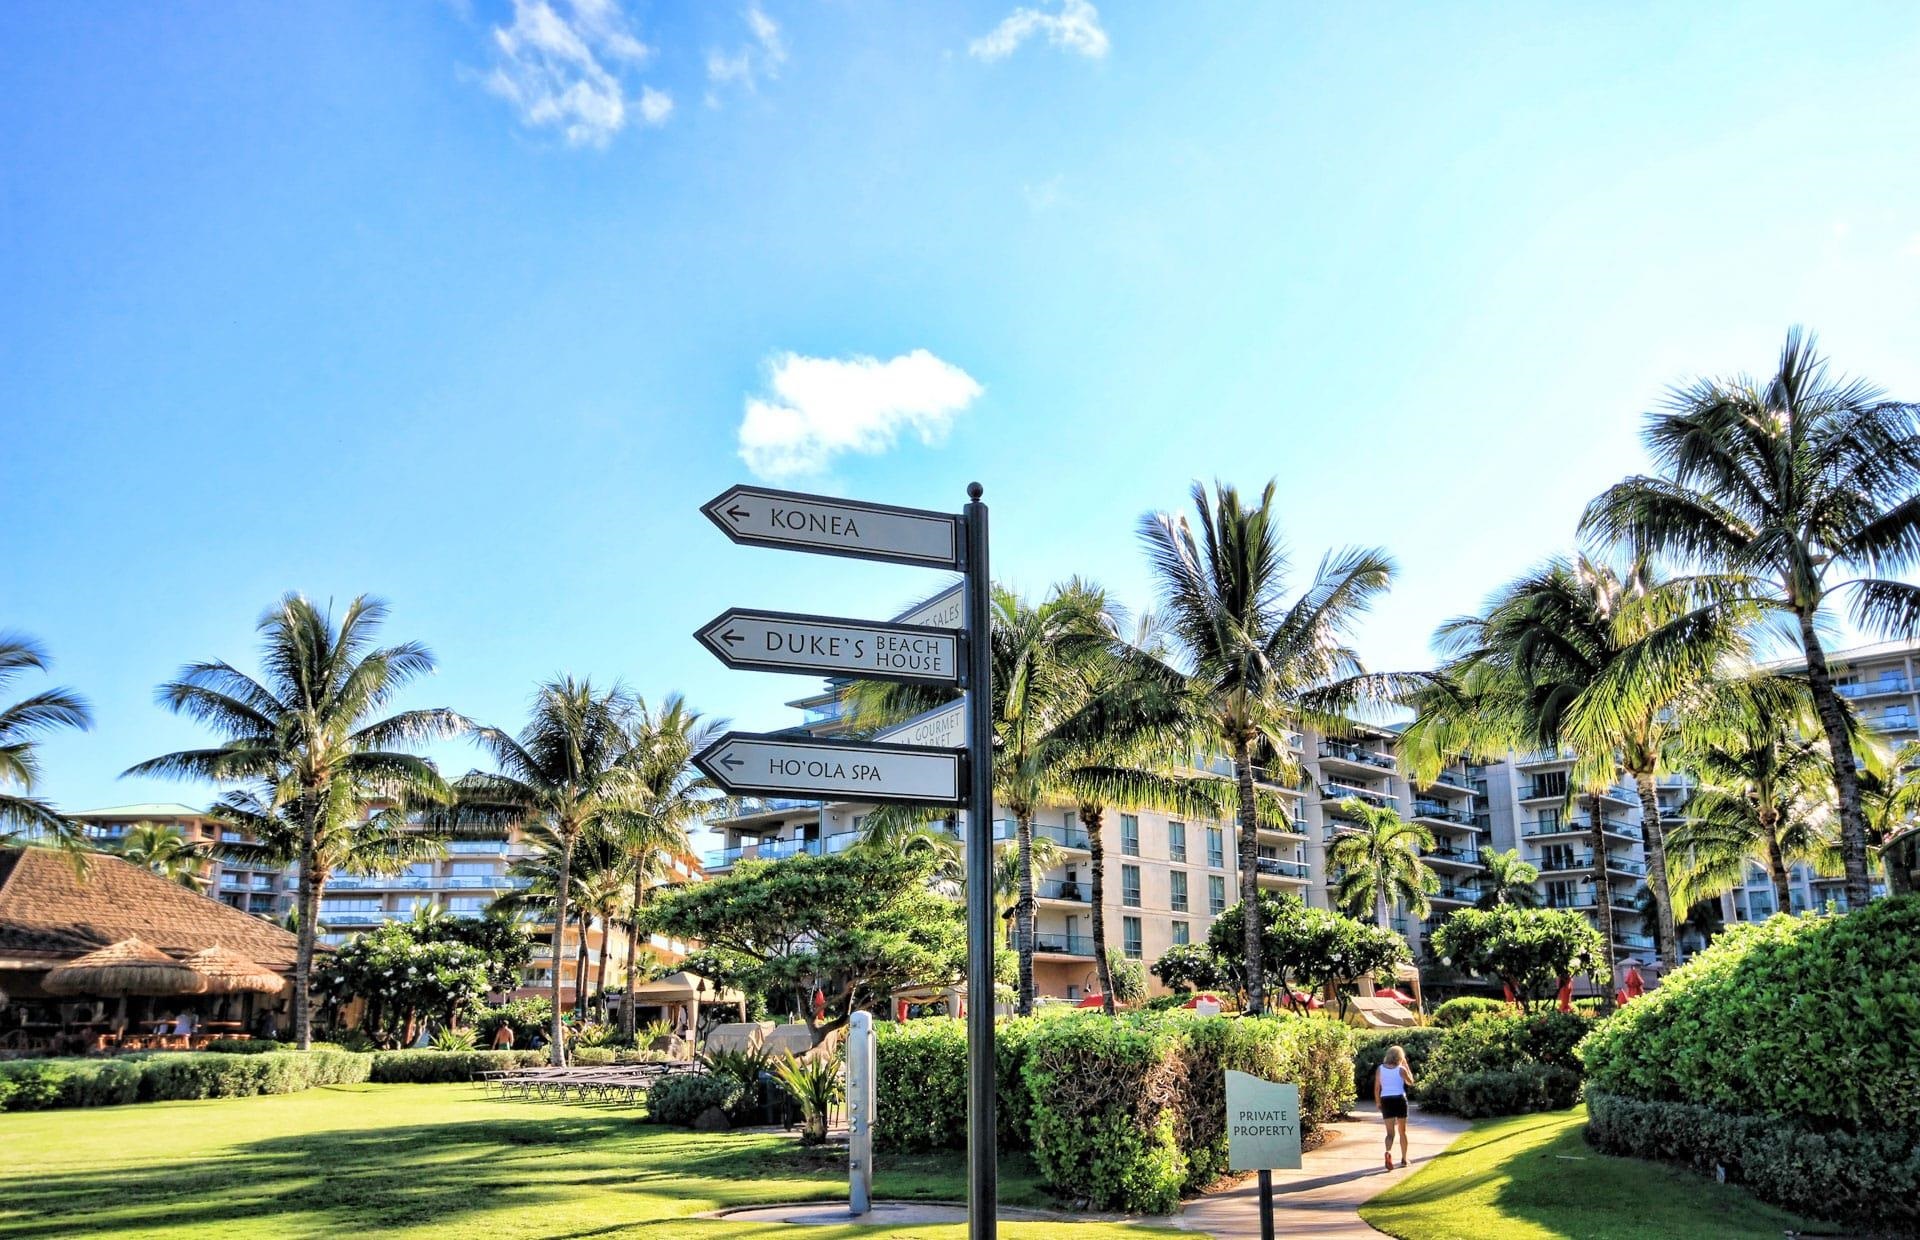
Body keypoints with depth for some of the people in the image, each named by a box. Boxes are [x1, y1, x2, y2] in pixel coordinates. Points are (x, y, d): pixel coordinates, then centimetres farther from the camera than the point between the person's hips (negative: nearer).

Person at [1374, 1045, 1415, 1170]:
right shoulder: (1401, 1069, -5)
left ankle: (1388, 1152, -28)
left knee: (1390, 1132, 0)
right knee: (1402, 1131, 15)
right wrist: (1406, 1065, 12)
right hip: (1400, 1099, -1)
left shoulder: (1380, 1069, 2)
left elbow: (1377, 1088, 2)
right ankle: (1404, 1159, 23)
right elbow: (1411, 1082, 12)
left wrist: (1378, 1103, 12)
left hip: (1386, 1100, 1)